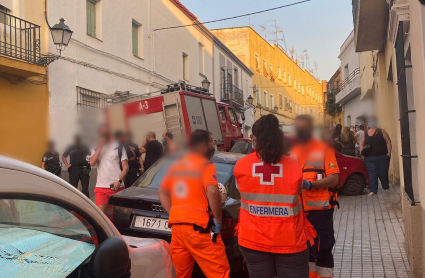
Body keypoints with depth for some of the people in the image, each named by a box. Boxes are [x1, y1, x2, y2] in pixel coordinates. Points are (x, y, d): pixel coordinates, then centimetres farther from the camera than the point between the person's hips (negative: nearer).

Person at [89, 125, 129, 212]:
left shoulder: (118, 147, 5)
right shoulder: (96, 148, 14)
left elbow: (125, 167, 0)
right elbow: (92, 163, -5)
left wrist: (119, 181, -14)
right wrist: (100, 146, -5)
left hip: (117, 187, -2)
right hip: (100, 186, 2)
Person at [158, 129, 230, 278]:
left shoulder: (176, 165, 15)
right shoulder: (205, 165, -7)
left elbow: (162, 192, 21)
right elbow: (213, 192, -23)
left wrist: (173, 214, 14)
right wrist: (218, 221, -13)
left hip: (177, 226, 7)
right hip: (198, 226, -7)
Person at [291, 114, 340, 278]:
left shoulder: (324, 149, -7)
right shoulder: (294, 151, 10)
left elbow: (334, 178, -13)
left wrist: (309, 184, -24)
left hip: (320, 209, -6)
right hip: (300, 209, 6)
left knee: (322, 250, 3)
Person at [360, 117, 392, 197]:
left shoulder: (381, 132, 3)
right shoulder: (365, 134, 10)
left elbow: (388, 142, 0)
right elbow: (361, 144, 14)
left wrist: (389, 153, -9)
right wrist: (362, 152, -1)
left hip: (382, 157, -2)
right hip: (369, 159, 2)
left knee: (383, 173, 5)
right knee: (372, 174, -2)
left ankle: (386, 188, 28)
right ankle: (373, 190, 4)